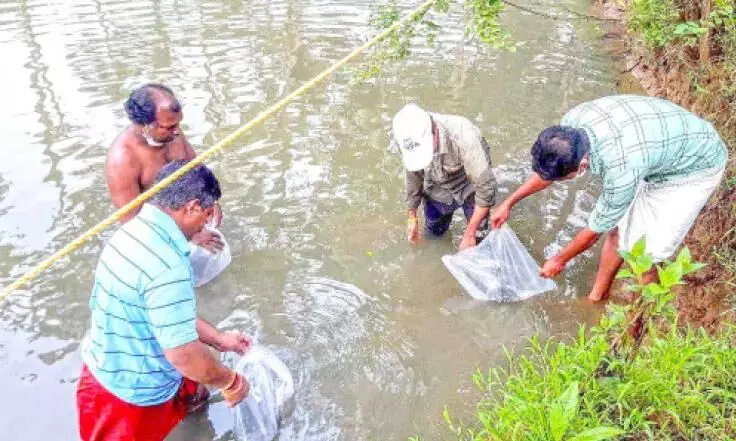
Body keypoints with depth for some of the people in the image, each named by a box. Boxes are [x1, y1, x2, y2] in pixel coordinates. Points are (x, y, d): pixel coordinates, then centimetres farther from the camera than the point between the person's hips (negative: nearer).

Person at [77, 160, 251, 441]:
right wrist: (231, 383, -15)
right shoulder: (166, 266, -36)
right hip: (133, 394, -9)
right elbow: (183, 353, -32)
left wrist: (218, 339, 10)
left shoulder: (135, 230, -3)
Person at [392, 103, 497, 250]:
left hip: (469, 187, -3)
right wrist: (412, 216, 1)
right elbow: (413, 175, -7)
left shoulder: (463, 136, -42)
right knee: (434, 231, 17)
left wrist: (470, 234, -31)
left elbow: (486, 185, -34)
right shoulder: (409, 141, -28)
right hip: (437, 189, 3)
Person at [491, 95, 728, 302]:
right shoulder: (572, 122, -24)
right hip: (659, 147, 6)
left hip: (695, 166, -6)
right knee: (619, 231, 10)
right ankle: (597, 298, 31)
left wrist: (560, 260, -5)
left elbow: (595, 230, -23)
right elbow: (547, 169, 0)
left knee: (646, 255, -4)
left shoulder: (620, 169, -42)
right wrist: (509, 202, 7)